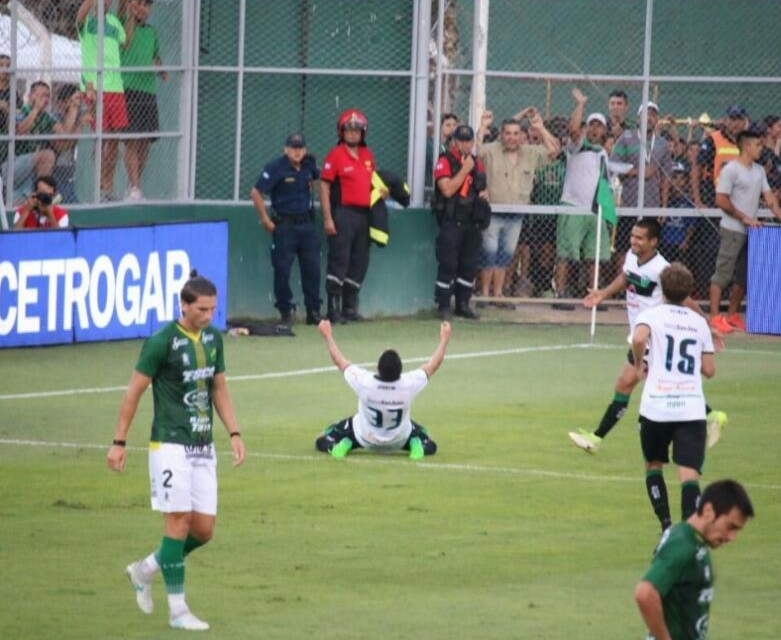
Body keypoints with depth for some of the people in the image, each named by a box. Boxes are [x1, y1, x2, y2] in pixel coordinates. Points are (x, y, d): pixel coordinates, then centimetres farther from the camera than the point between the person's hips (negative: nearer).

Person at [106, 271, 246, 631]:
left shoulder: (213, 338, 8)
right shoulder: (162, 342, -11)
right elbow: (134, 392, -6)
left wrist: (234, 433, 9)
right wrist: (119, 442, -6)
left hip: (203, 447, 7)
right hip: (171, 445, -7)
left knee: (204, 528, 4)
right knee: (178, 521, -7)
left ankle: (145, 570, 26)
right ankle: (177, 609, 0)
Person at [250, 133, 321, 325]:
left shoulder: (308, 165, 3)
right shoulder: (276, 168, -13)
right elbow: (256, 193, -12)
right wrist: (265, 220, -11)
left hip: (307, 223, 5)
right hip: (285, 224, -5)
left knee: (312, 268, 5)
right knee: (282, 269, -3)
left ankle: (313, 311, 14)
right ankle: (285, 312, 6)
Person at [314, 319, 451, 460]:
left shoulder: (364, 381, -33)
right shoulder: (409, 383, -31)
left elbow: (339, 361, -15)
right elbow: (433, 364, -13)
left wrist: (327, 336, -1)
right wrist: (444, 339, 1)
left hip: (365, 439, 0)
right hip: (399, 441, 0)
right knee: (430, 446, 27)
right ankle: (416, 445, -2)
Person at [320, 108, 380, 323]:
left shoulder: (367, 155, 14)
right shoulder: (335, 155, -6)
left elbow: (373, 180, 28)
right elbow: (324, 186, -10)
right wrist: (327, 218, -16)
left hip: (364, 215, 7)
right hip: (343, 214, -7)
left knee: (360, 263, 11)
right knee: (339, 260, -9)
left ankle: (350, 307, 20)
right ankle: (333, 309, -7)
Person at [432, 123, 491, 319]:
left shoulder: (477, 163, 14)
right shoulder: (445, 161, -7)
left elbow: (482, 186, 27)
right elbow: (447, 190, -19)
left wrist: (485, 193, 3)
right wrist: (465, 169, -17)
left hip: (473, 222, 6)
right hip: (451, 221, -6)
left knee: (469, 266, 9)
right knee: (448, 264, -7)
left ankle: (463, 304, 18)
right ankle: (443, 306, -3)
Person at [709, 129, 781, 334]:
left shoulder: (759, 171, 13)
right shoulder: (731, 169, -10)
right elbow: (721, 200, -14)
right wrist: (744, 218, -15)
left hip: (751, 232, 8)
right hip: (732, 230, -8)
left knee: (743, 276, 9)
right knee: (723, 273, -7)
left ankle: (732, 315, 17)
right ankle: (715, 317, -7)